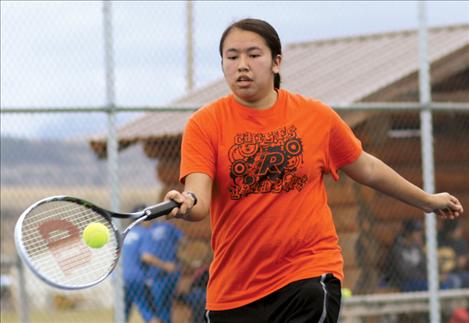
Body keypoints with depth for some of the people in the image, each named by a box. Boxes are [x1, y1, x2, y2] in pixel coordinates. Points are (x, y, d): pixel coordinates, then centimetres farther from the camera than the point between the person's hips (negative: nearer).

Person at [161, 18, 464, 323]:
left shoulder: (317, 116, 2)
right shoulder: (204, 124, -4)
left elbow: (366, 168, 17)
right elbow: (199, 201, -15)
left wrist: (427, 200, 27)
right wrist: (186, 204, -39)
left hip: (311, 274, 0)